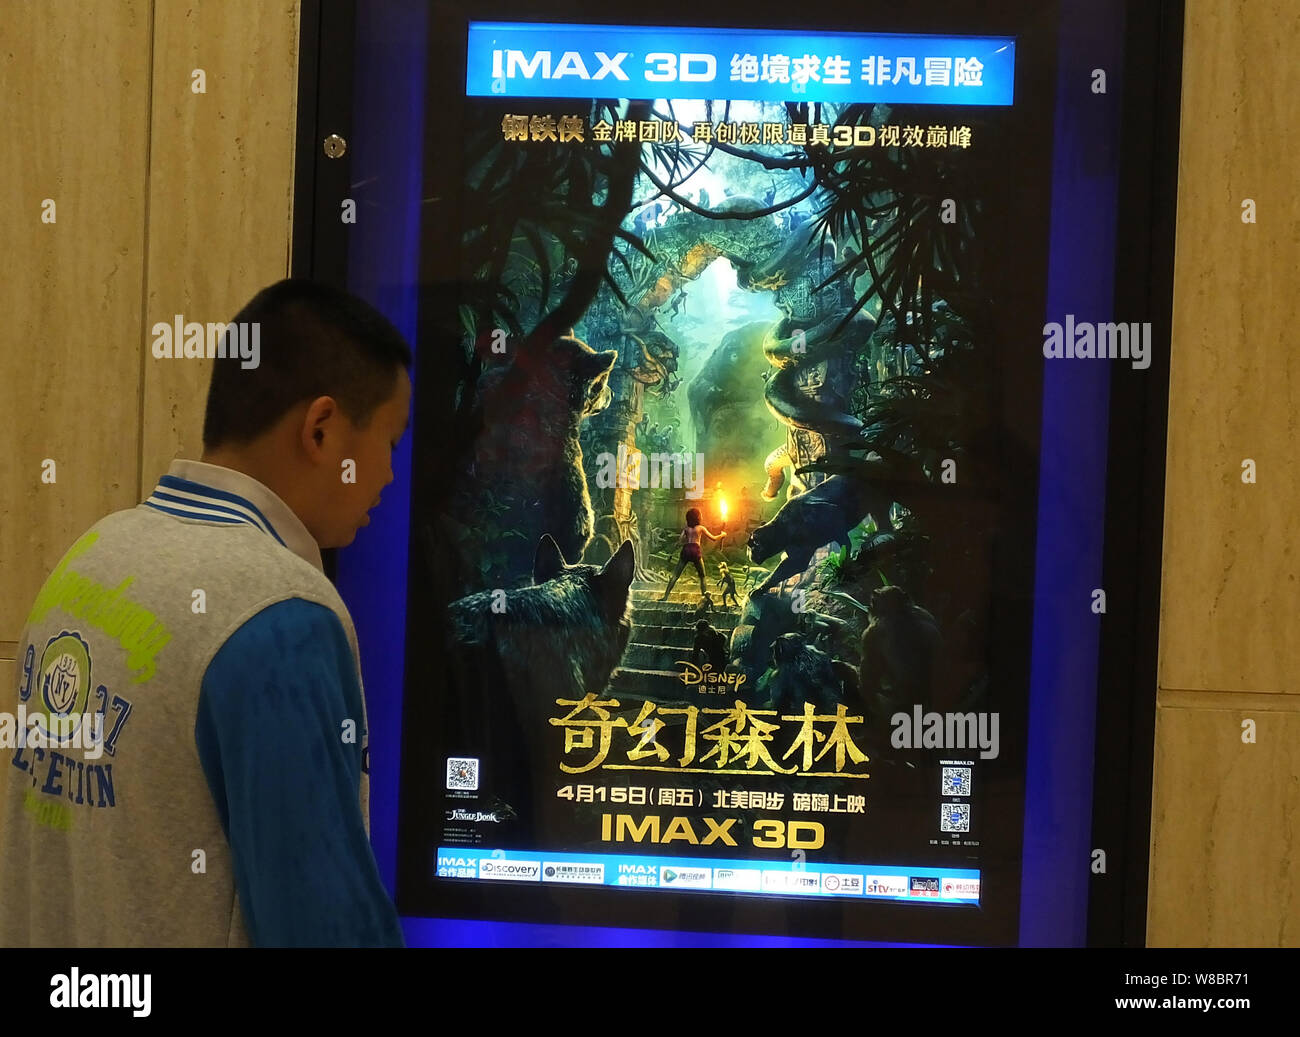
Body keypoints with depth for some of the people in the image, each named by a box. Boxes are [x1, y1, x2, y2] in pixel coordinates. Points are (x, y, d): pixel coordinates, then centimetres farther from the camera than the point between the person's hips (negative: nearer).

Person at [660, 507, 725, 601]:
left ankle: (666, 596, -4)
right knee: (702, 576, 13)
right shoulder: (701, 528, 6)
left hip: (686, 550, 2)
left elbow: (680, 541, 4)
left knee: (675, 575, 3)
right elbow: (713, 539, 8)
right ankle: (705, 594, 1)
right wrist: (722, 535, 26)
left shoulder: (685, 528, 11)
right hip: (695, 551, -2)